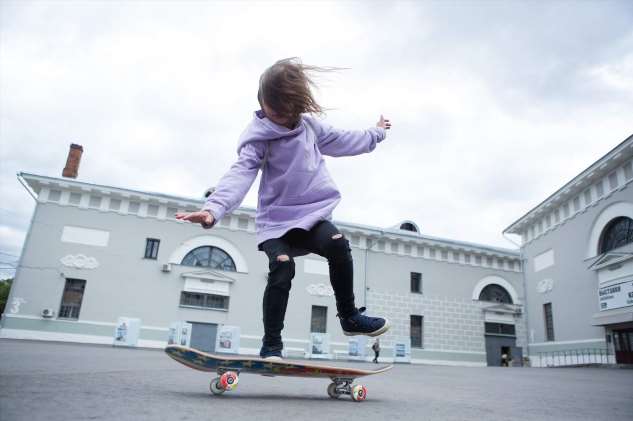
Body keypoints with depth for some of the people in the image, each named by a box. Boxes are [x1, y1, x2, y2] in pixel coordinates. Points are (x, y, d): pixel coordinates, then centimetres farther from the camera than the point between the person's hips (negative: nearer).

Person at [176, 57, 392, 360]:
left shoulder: (310, 125, 8)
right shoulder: (258, 137, -10)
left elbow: (340, 141, 25)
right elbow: (241, 174, -25)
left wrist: (374, 134, 39)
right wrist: (213, 208, -42)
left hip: (311, 214, 4)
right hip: (276, 220, -3)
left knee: (337, 245, -25)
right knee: (282, 269, -26)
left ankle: (349, 316, -5)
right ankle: (271, 345, -8)